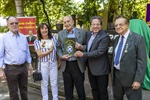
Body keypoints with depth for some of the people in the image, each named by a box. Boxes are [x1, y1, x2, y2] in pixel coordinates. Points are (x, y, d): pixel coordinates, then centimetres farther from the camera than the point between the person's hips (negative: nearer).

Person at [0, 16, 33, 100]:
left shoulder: (23, 37, 7)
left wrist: (30, 64, 14)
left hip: (23, 67, 4)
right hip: (11, 68, -4)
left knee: (24, 89, 17)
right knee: (13, 91, 8)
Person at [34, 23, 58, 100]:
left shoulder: (53, 39, 0)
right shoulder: (37, 42, -6)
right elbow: (40, 54, -12)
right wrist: (50, 50, -11)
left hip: (53, 63, 2)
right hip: (43, 64, -1)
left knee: (54, 83, 11)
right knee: (44, 83, 12)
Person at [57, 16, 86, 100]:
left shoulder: (82, 32, -1)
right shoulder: (61, 34, 7)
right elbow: (58, 48, 10)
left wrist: (81, 47, -19)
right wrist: (61, 56, -8)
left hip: (77, 65, -2)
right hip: (66, 65, 3)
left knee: (80, 89, 6)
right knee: (68, 89, 13)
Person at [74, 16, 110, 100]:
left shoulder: (105, 37, -19)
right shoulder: (89, 34, 6)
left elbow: (99, 52, -26)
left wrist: (83, 54, -22)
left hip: (101, 69, -7)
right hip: (91, 68, 8)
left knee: (102, 91, 7)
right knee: (94, 89, 20)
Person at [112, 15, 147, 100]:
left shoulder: (138, 38, -11)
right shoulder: (116, 39, 10)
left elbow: (142, 61, -15)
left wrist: (138, 80, -19)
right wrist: (112, 72, 14)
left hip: (130, 77, -6)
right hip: (116, 75, 6)